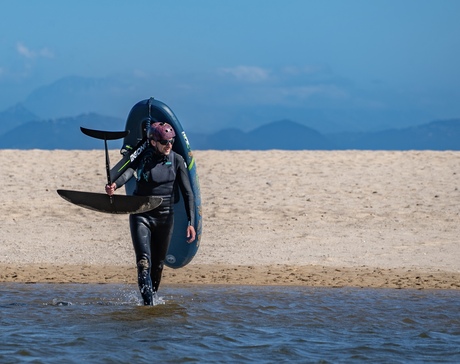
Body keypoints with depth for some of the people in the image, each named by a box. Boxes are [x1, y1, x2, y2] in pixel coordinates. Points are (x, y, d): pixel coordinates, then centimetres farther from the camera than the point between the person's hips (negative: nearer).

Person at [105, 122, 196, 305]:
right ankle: (148, 303, -18)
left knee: (158, 265, 11)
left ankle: (152, 297, 30)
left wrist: (191, 223, -9)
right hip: (141, 216, -2)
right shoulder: (142, 157, -8)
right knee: (144, 262, -16)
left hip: (165, 217, 2)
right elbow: (129, 171, -30)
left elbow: (187, 193, -1)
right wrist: (114, 185, -52)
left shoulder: (176, 160, -1)